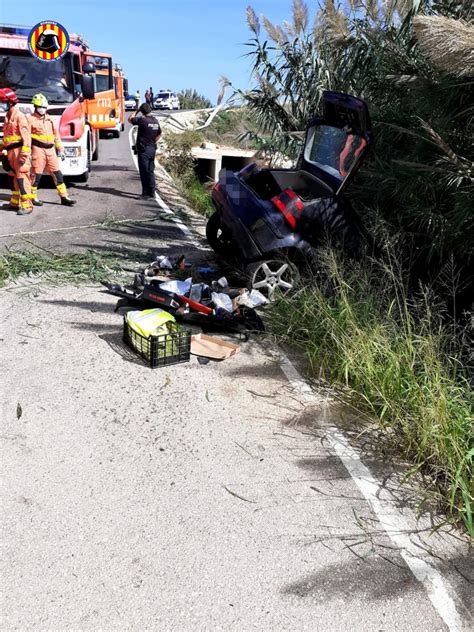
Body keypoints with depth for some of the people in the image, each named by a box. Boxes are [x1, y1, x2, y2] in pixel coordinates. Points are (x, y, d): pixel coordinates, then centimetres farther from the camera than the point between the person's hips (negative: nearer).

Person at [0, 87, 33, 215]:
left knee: (22, 178, -12)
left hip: (19, 151, -9)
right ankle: (15, 202, 23)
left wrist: (24, 154, -24)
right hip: (11, 152, 9)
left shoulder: (20, 116, -9)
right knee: (13, 178, 14)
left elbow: (26, 136, -17)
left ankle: (27, 205, -12)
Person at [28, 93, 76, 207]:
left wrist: (61, 149, 14)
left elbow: (56, 135, 19)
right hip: (38, 149, -5)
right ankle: (33, 197, 11)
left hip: (50, 150, 5)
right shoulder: (31, 119, -2)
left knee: (57, 174, 2)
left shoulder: (49, 119, 16)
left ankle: (64, 197, 4)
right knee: (36, 174, 0)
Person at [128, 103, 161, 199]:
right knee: (151, 171, 11)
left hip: (143, 149, -7)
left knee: (144, 172, -2)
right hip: (152, 149, 7)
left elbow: (130, 119, -1)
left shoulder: (142, 120, -14)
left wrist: (136, 111, 9)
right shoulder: (156, 121, 7)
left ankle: (146, 193, -1)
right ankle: (151, 193, 14)